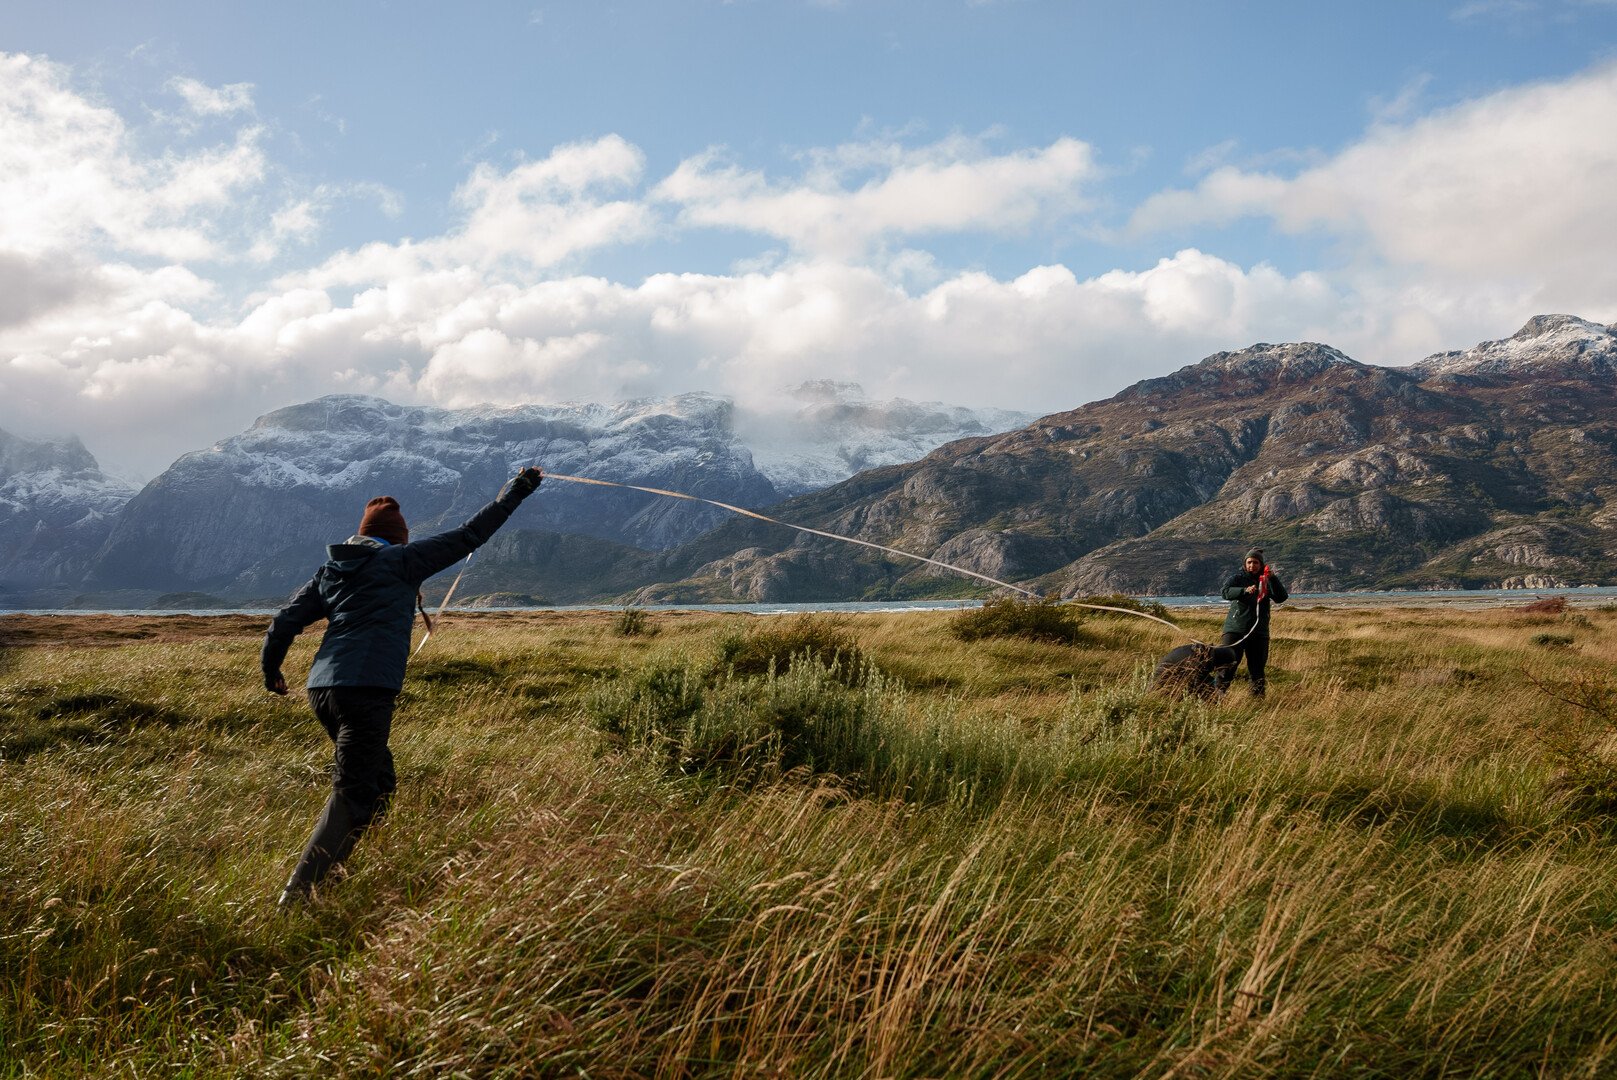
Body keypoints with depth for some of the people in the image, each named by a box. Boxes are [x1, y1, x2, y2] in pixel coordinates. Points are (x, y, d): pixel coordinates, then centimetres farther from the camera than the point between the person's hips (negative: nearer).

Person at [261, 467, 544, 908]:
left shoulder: (331, 570, 19)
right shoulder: (401, 560, 3)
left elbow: (284, 622, 16)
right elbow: (468, 537, 5)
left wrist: (271, 669, 32)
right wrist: (515, 492, 13)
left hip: (323, 687, 8)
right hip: (366, 690, -8)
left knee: (379, 781, 19)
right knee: (354, 795, -7)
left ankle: (333, 869, 19)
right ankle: (297, 894, -13)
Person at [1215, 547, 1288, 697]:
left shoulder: (1266, 582, 12)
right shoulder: (1238, 579, 4)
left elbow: (1282, 598, -3)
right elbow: (1226, 592, -15)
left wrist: (1273, 578, -17)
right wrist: (1245, 590, -33)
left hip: (1259, 632, 3)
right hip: (1235, 629, -3)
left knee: (1257, 668, 8)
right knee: (1227, 664, -12)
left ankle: (1258, 696, 17)